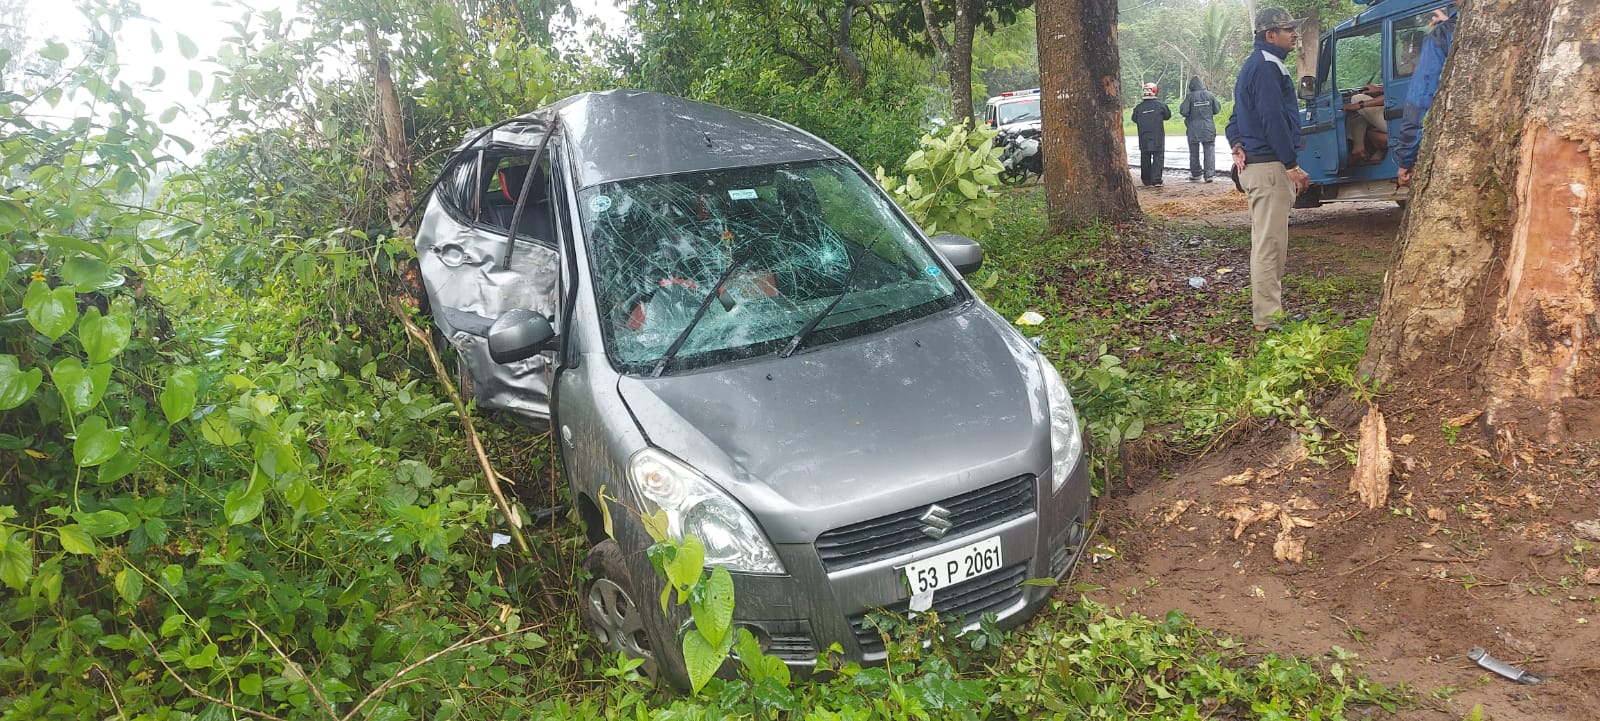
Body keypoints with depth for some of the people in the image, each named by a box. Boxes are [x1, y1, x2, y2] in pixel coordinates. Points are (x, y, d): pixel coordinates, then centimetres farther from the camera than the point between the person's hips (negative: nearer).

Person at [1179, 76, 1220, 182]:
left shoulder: (1190, 96, -10)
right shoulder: (1210, 95, -1)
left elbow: (1183, 111, -13)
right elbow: (1216, 110, 5)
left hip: (1193, 130, -1)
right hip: (1208, 128, 1)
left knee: (1194, 152, 10)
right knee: (1209, 151, 2)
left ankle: (1195, 174, 15)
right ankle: (1209, 174, -7)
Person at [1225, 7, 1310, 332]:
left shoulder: (1255, 64, 19)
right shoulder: (1266, 66, -13)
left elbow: (1239, 112, 23)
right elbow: (1273, 120, -20)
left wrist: (1236, 144, 6)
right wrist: (1292, 166, -17)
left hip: (1256, 163, 11)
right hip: (1270, 166, -11)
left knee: (1267, 241, 16)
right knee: (1269, 242, -9)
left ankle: (1267, 307, 25)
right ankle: (1267, 318, -6)